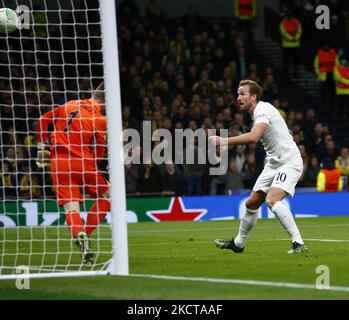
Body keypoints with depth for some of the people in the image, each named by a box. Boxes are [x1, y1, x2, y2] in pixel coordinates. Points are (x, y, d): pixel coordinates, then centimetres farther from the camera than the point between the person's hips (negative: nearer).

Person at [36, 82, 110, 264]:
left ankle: (79, 235, -31)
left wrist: (41, 148, 25)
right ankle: (86, 233, 2)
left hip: (58, 163, 4)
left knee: (71, 208, -2)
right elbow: (99, 153, -6)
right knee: (106, 196, 15)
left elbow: (43, 120, 18)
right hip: (82, 162, -4)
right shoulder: (101, 119, -3)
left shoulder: (70, 106, 11)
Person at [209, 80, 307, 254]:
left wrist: (224, 141, -33)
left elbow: (254, 136, -35)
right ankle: (238, 243, 30)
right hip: (274, 163, 10)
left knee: (272, 199, -28)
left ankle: (298, 243, -27)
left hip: (289, 162, -10)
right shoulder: (256, 113, 12)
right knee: (252, 203, 12)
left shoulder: (263, 110, -19)